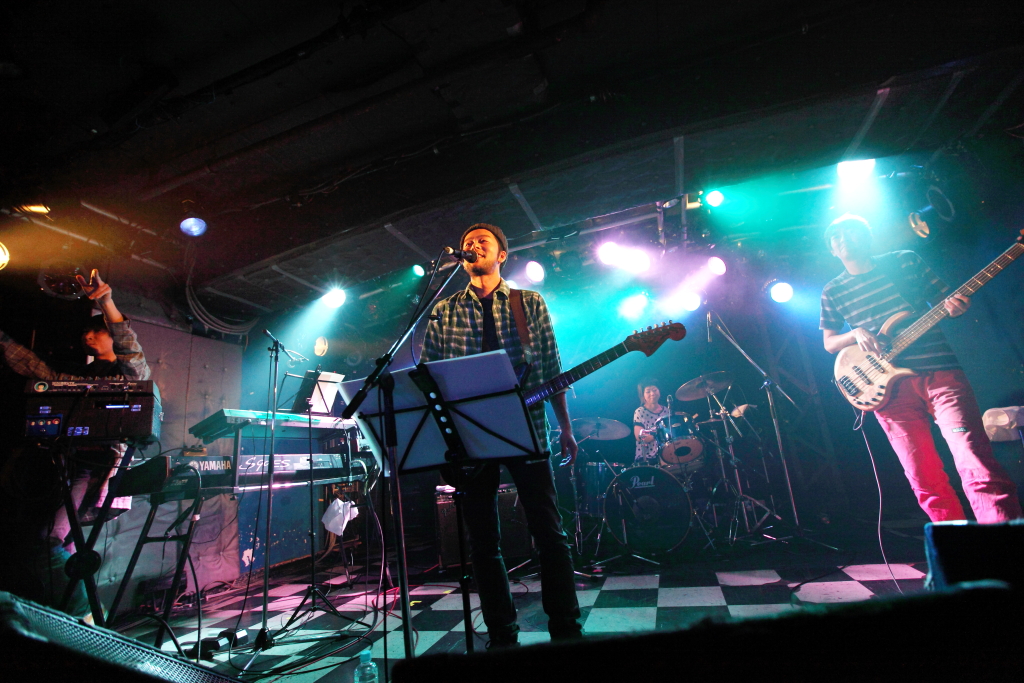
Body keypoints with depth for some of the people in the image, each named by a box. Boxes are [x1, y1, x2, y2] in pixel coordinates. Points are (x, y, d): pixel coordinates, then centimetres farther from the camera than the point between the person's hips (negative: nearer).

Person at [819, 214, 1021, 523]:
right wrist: (857, 333, -7)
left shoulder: (905, 261, 9)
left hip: (939, 371, 0)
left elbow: (944, 300, 13)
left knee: (977, 465, -13)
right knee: (925, 481, 3)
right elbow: (829, 343, 12)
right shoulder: (832, 292, 9)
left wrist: (956, 307, -10)